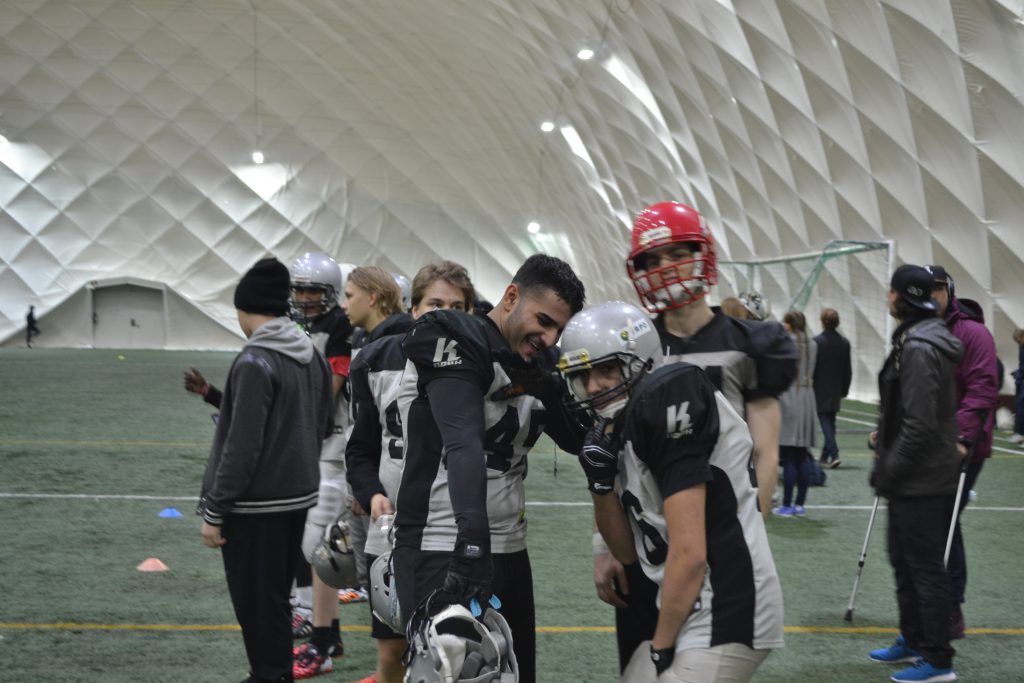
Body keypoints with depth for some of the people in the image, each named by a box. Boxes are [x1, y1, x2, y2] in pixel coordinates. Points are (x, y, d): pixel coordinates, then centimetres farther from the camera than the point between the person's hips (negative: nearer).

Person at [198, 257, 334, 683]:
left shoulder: (255, 363, -18)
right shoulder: (313, 357, 6)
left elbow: (241, 446, -20)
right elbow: (321, 427, 14)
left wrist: (214, 511, -14)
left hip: (256, 506, -8)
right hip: (299, 496, 8)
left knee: (257, 604, 2)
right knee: (276, 597, 19)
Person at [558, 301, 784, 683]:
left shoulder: (664, 403, -16)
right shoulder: (620, 431, 12)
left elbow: (690, 554, -19)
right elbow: (629, 552, 16)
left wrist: (661, 647, -7)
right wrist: (601, 483, 0)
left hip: (725, 615, -9)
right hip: (690, 612, 9)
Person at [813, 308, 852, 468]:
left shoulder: (817, 342, -13)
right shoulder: (844, 343, 2)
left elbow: (811, 368, -11)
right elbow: (848, 370, 7)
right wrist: (844, 390, 15)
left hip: (820, 391, -5)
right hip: (836, 392, 5)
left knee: (825, 421, -5)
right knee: (830, 422, 14)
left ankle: (834, 454, -18)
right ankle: (825, 456, 23)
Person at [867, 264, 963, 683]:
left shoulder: (918, 348, -21)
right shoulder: (922, 338, 11)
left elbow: (920, 425, -24)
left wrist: (889, 470, -16)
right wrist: (885, 437, 13)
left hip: (920, 480, -11)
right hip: (916, 478, 11)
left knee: (925, 567, -2)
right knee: (905, 560, 21)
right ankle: (913, 640, 33)